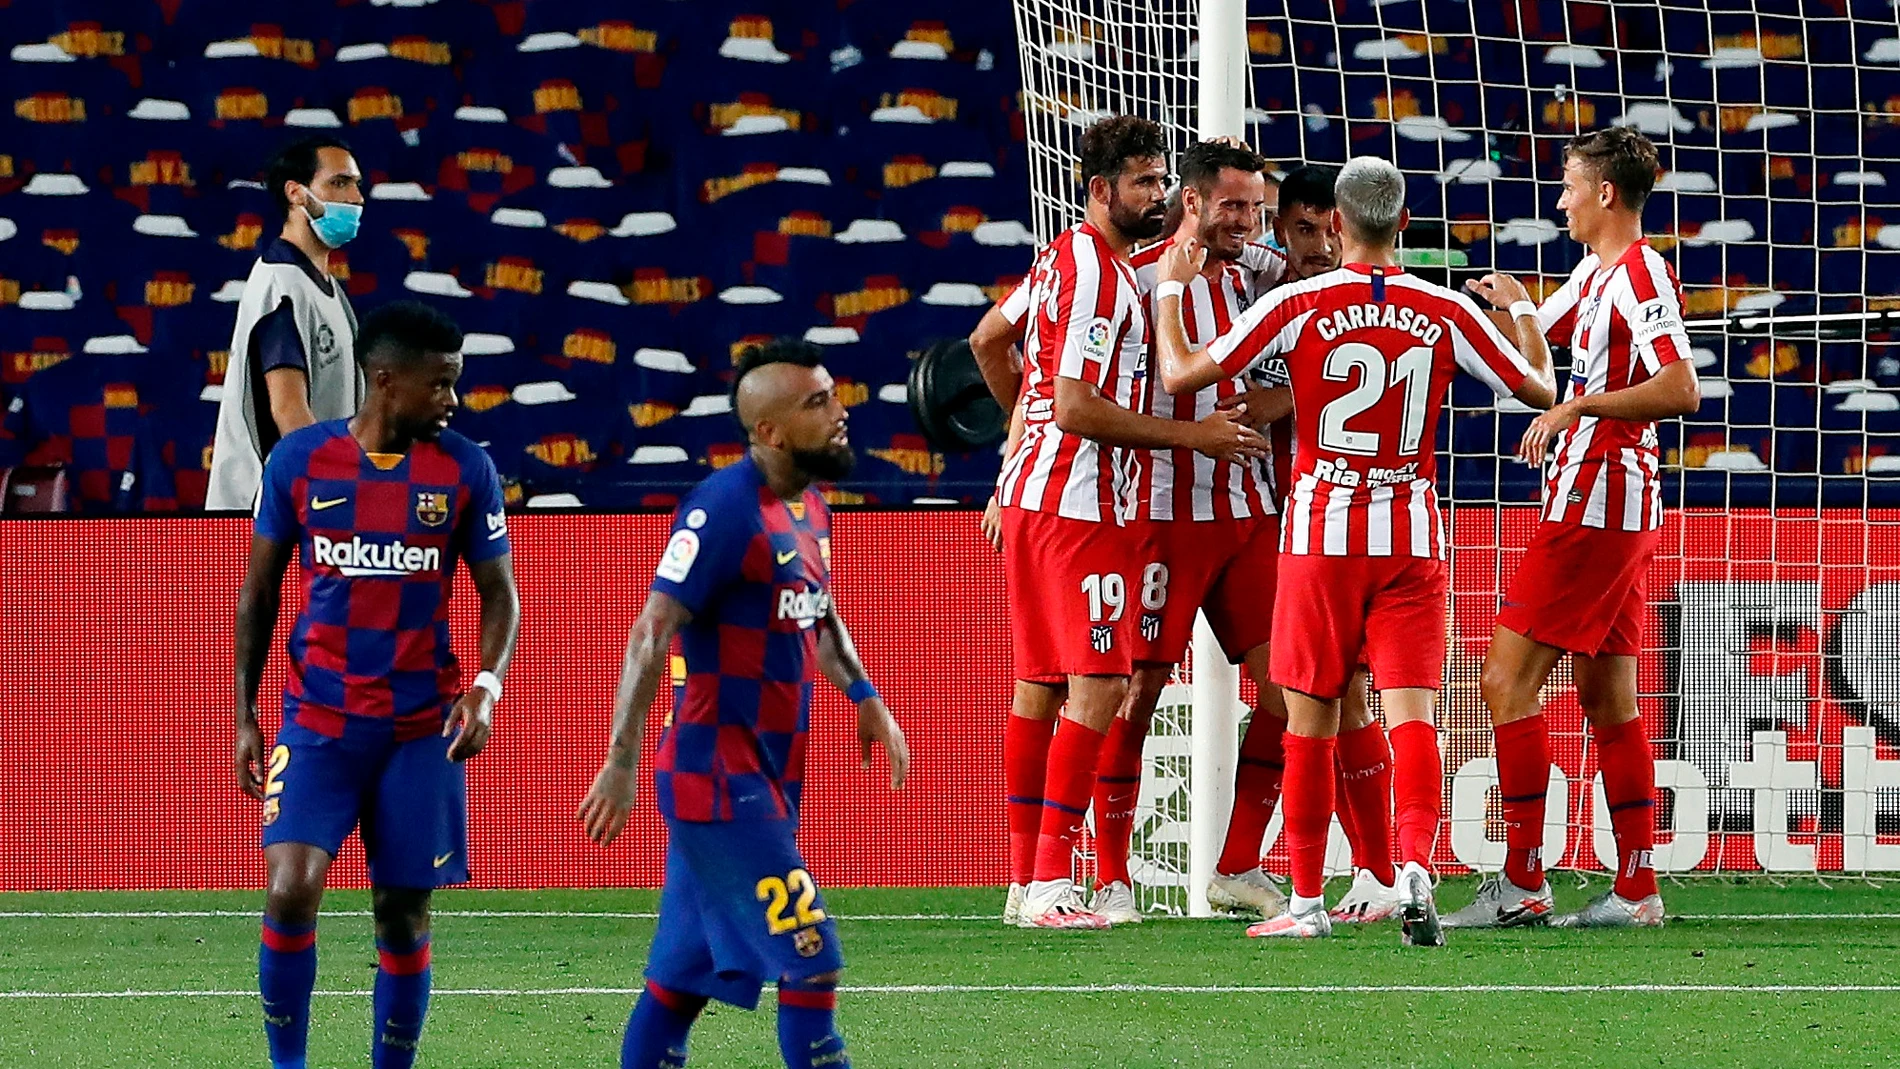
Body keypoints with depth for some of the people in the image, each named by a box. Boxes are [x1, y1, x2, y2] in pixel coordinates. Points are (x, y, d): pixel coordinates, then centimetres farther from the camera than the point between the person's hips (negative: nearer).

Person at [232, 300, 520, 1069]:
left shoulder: (465, 470, -1)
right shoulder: (299, 460, -2)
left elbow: (499, 592, 4)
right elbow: (258, 593, 6)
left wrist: (486, 686, -14)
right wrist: (243, 715, 2)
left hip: (422, 727, 1)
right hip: (319, 720, -1)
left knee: (403, 916, 3)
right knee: (290, 891, -16)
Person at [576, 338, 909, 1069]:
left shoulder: (808, 508, 11)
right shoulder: (725, 509, -17)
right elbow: (652, 633, -20)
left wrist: (864, 698, 18)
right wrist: (622, 762, -25)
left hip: (766, 779, 9)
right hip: (718, 776, -9)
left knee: (684, 975, 11)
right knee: (810, 959, -10)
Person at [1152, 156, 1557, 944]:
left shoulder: (1298, 307, -6)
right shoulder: (1447, 314, 0)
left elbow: (1180, 375, -6)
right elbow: (1538, 390, 12)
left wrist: (1169, 290, 11)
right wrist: (1524, 317, 31)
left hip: (1322, 534, -1)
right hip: (1412, 538, 1)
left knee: (1310, 722, 8)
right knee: (1411, 713, -5)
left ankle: (1307, 901, 13)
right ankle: (1415, 866, -27)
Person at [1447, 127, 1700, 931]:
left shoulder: (1639, 274, -14)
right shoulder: (1597, 271, 15)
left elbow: (1681, 390, -24)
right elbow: (1542, 334, 35)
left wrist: (1579, 407, -23)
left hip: (1594, 504, -10)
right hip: (1620, 509, 10)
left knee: (1508, 680, -9)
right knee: (1607, 697, 10)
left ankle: (1522, 882, -9)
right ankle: (1637, 887, 11)